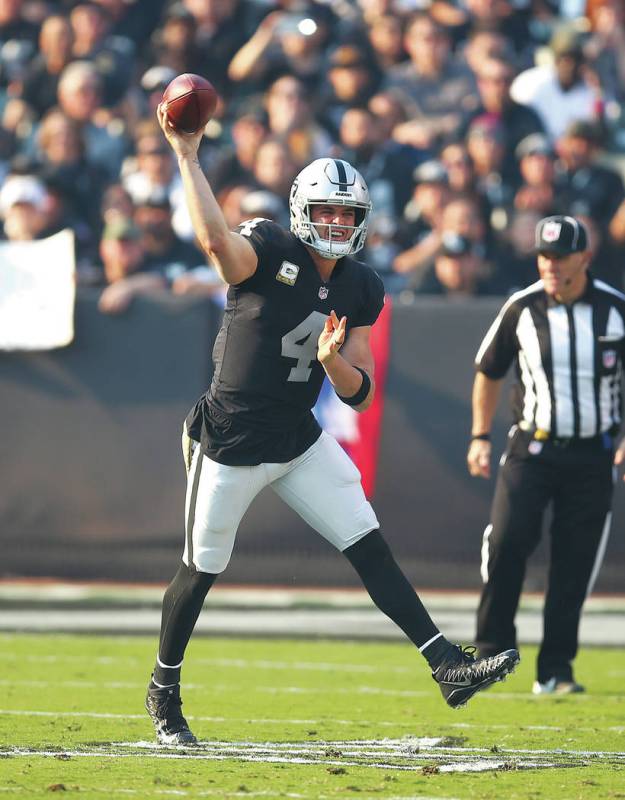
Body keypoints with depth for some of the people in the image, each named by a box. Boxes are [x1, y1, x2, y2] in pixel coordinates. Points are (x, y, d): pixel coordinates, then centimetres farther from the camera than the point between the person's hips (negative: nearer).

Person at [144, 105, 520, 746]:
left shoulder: (359, 291, 2)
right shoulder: (269, 251, -15)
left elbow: (360, 394, 2)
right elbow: (216, 240, -40)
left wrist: (331, 359, -20)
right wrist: (186, 155, -43)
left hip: (300, 443, 5)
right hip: (231, 444, -5)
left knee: (371, 548, -2)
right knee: (202, 569, 8)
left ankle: (447, 666, -4)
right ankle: (163, 691, 27)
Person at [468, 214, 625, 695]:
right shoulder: (522, 309, -1)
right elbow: (489, 370, 13)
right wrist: (481, 437, 7)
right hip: (531, 451, 0)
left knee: (575, 566, -1)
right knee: (507, 542, -16)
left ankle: (556, 670, 7)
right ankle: (492, 650, 0)